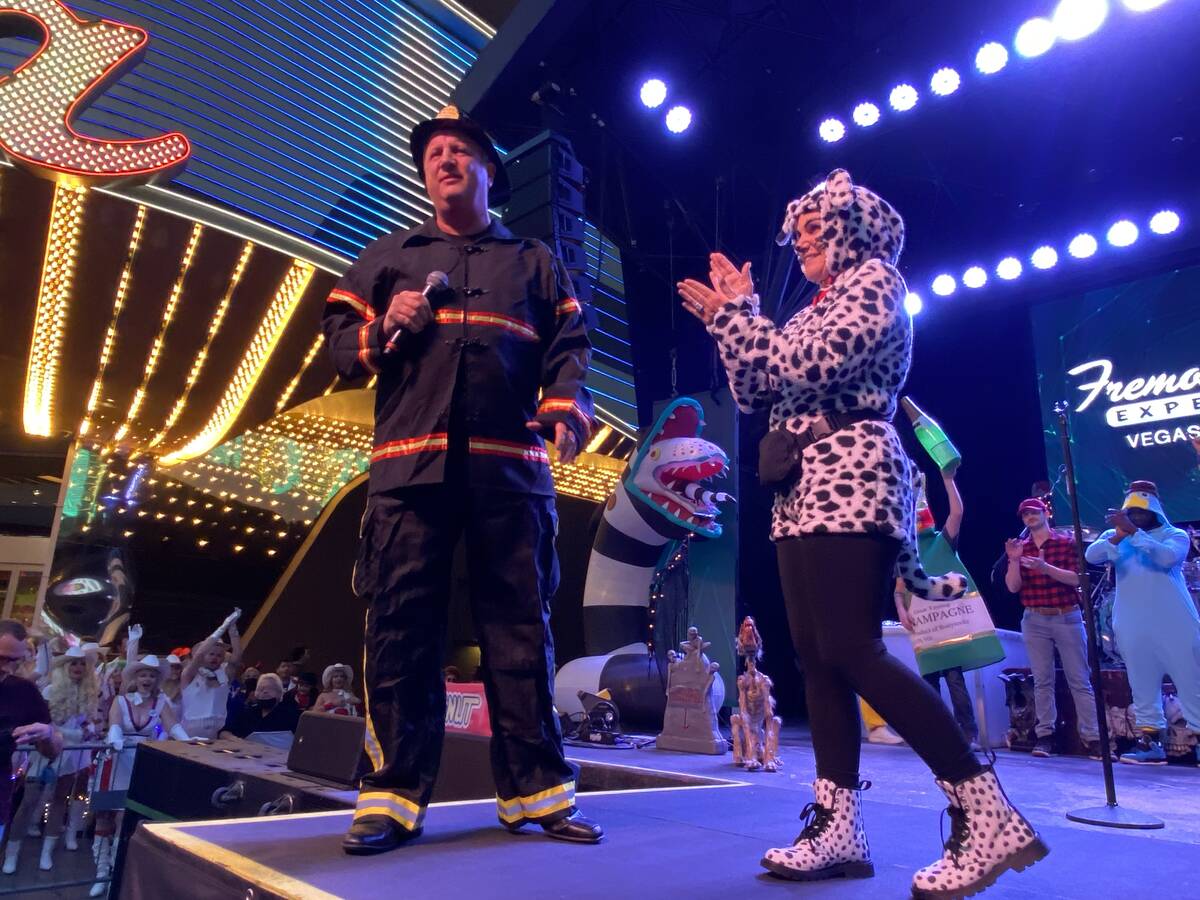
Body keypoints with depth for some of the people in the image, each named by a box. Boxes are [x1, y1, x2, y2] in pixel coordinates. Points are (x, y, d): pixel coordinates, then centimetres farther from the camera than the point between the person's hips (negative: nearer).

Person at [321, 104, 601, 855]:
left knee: (519, 625, 0)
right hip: (410, 461, 1)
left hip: (510, 464, 0)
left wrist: (566, 408, -10)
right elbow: (338, 340, 17)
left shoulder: (535, 262, 21)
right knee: (402, 625, -2)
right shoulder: (388, 256, 23)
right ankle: (395, 796, 7)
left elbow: (569, 345, 8)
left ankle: (535, 790, 8)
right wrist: (384, 329, -3)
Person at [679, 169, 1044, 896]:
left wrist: (737, 311, -5)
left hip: (848, 475, -9)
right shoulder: (816, 310, 26)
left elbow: (813, 365, -16)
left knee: (851, 652, -16)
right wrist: (730, 318, 14)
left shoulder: (874, 277, 1)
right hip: (803, 487, 9)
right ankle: (839, 828, 7)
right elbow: (757, 392, 20)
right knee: (817, 656, 3)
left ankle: (990, 815, -8)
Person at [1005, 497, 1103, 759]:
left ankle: (1092, 737, 6)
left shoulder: (1067, 542, 1)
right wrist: (1014, 560, -15)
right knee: (1042, 681, 3)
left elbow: (1076, 579, -10)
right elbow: (1013, 587, 0)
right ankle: (1045, 735, 5)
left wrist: (1045, 567, -24)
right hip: (1034, 621, 2)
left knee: (1080, 680, 2)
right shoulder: (1020, 548, 7)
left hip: (1067, 618, -2)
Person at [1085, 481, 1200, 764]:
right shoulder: (1115, 536, 11)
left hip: (1175, 626, -2)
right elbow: (1091, 556, -8)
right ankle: (1150, 741, 11)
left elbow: (1166, 557, -18)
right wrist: (1118, 535, -22)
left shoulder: (1175, 535, 4)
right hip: (1134, 629, 2)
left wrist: (1134, 532, -21)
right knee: (1143, 685, 6)